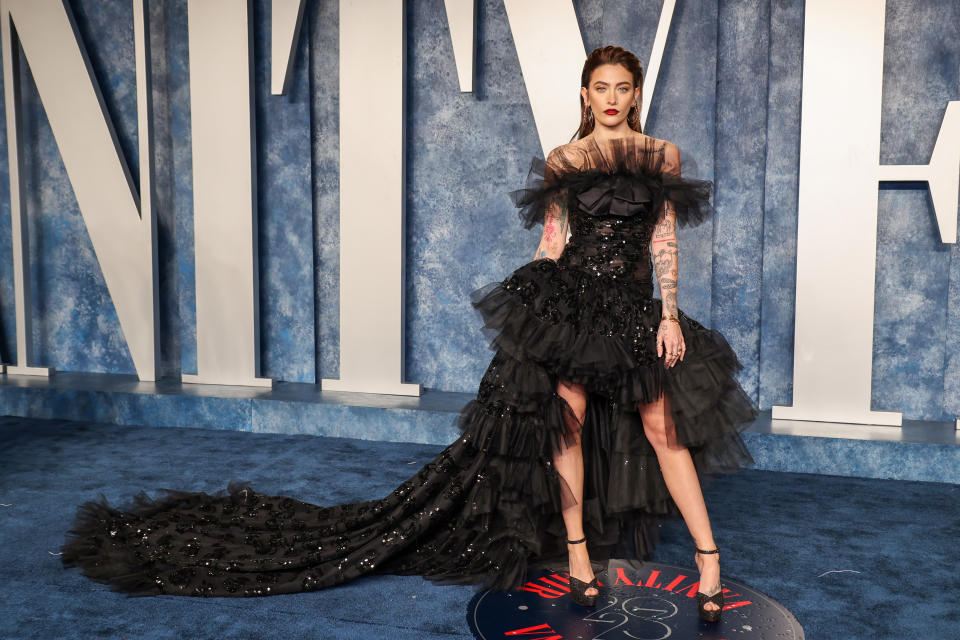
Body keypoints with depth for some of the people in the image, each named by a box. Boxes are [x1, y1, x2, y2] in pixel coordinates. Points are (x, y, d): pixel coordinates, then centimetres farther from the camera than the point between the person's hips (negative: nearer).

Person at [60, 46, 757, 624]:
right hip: (569, 299, 0)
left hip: (636, 307, 1)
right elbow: (552, 243, 7)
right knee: (566, 411, -11)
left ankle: (708, 559, 6)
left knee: (665, 424, -4)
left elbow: (665, 242, 5)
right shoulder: (562, 161, 6)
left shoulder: (663, 157, 8)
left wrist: (670, 315, -3)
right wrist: (526, 303, 0)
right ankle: (576, 550, 4)